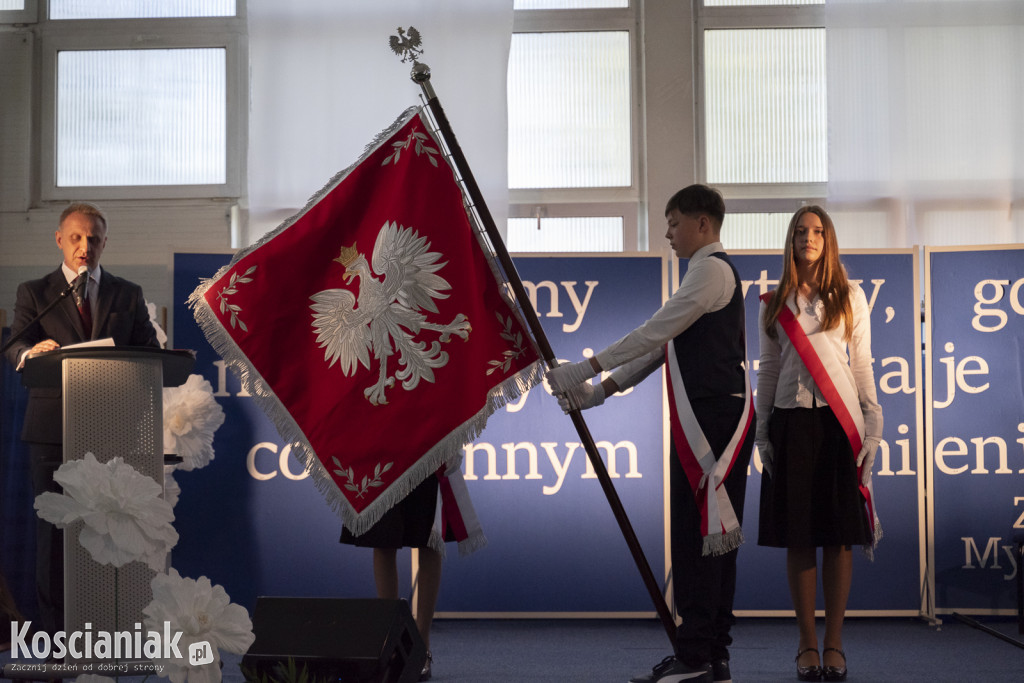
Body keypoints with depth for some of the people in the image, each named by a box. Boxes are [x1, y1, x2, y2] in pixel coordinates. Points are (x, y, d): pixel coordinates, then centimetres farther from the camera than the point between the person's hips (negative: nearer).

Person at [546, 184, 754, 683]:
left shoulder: (711, 269, -9)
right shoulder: (709, 271, 24)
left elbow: (655, 331, -16)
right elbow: (661, 344, 21)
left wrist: (587, 368, -13)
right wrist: (602, 389, 14)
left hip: (712, 418, -10)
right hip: (706, 419, 10)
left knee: (697, 532, -9)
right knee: (713, 534, 10)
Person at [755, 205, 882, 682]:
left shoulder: (851, 298, 9)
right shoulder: (775, 304, 11)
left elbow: (862, 366, 7)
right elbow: (767, 370, 11)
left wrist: (871, 423, -1)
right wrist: (762, 432, 6)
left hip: (840, 421, -1)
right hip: (791, 421, 1)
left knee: (839, 535, -1)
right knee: (798, 537, 0)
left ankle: (834, 643, 5)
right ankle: (807, 643, 7)